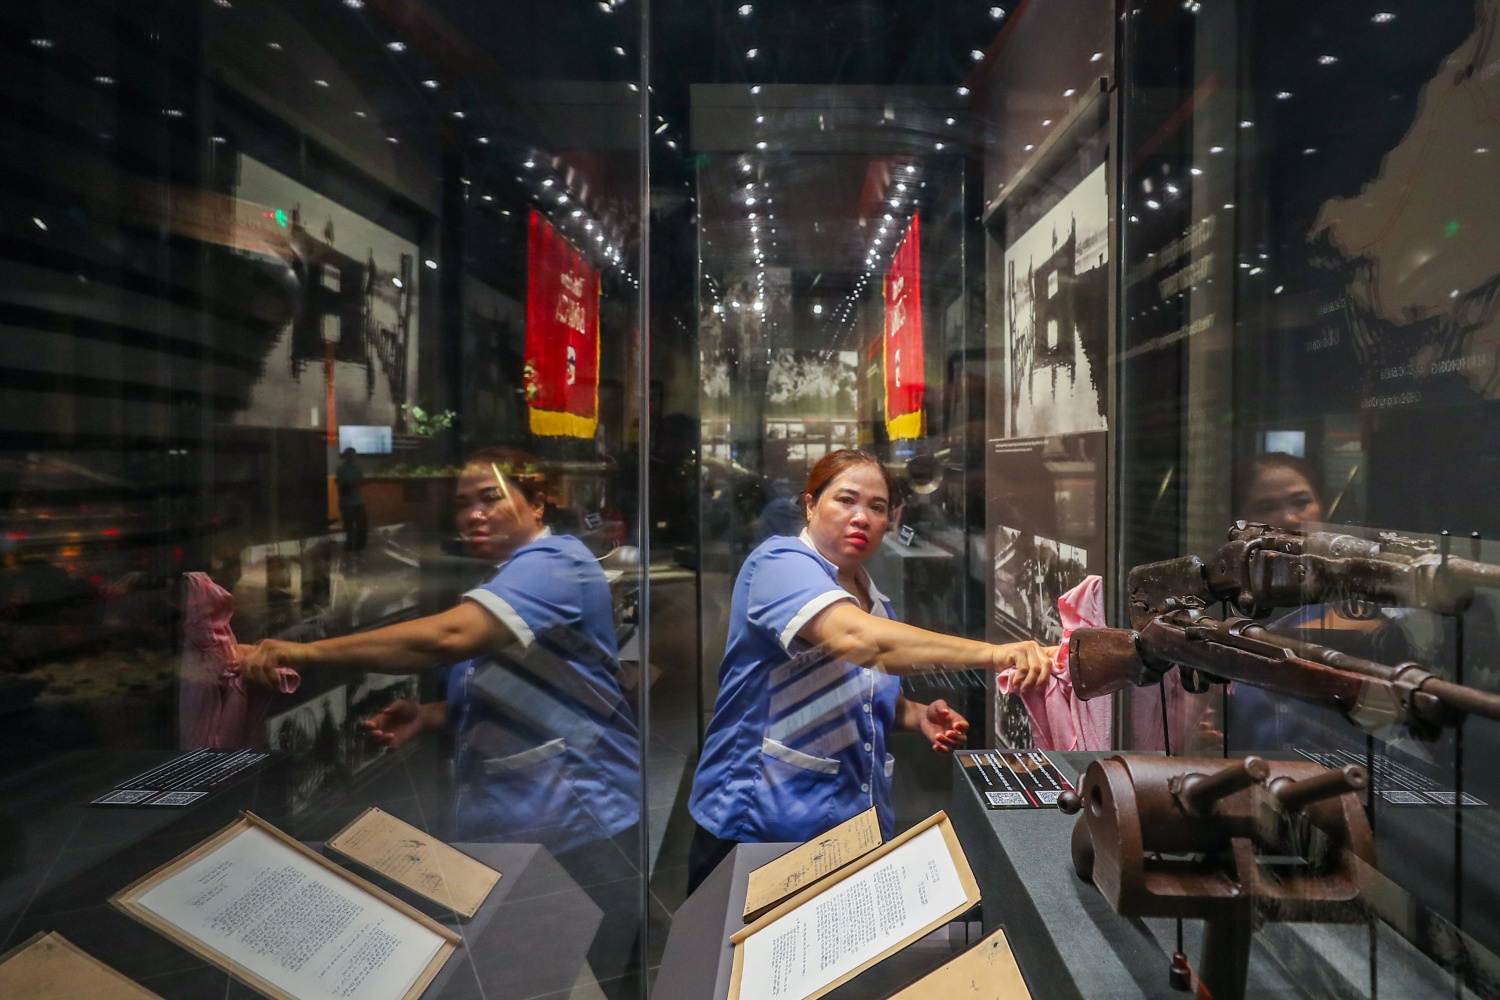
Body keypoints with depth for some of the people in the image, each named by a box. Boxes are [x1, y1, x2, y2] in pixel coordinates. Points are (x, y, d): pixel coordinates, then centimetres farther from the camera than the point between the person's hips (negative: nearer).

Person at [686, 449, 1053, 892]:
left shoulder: (874, 601, 10)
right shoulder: (781, 562, -16)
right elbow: (854, 639, -35)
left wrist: (915, 715, 1)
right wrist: (990, 653, -41)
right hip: (758, 826, -7)